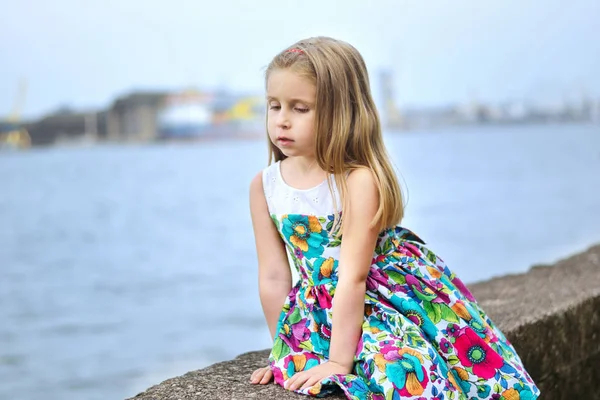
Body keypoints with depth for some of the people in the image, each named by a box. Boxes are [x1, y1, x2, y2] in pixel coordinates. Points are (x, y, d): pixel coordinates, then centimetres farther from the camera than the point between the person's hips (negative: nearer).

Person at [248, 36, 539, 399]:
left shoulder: (359, 180, -19)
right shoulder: (264, 185, -3)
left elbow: (353, 276, -22)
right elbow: (274, 276, 2)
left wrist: (338, 360, -22)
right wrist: (285, 349, 7)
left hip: (395, 298, -2)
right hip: (328, 309, 3)